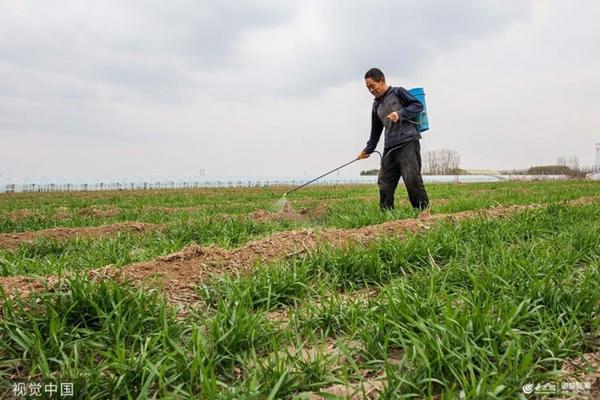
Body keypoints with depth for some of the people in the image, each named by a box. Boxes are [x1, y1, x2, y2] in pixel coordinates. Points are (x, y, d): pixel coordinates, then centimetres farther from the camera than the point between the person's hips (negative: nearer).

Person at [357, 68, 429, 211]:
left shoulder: (398, 92, 5)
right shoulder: (376, 105, 22)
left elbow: (418, 105, -3)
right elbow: (375, 131, 29)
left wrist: (400, 113, -16)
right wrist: (368, 149, 30)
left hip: (408, 142, -6)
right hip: (389, 147, 7)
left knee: (412, 180, -13)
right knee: (384, 183, 2)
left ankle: (423, 210, -6)